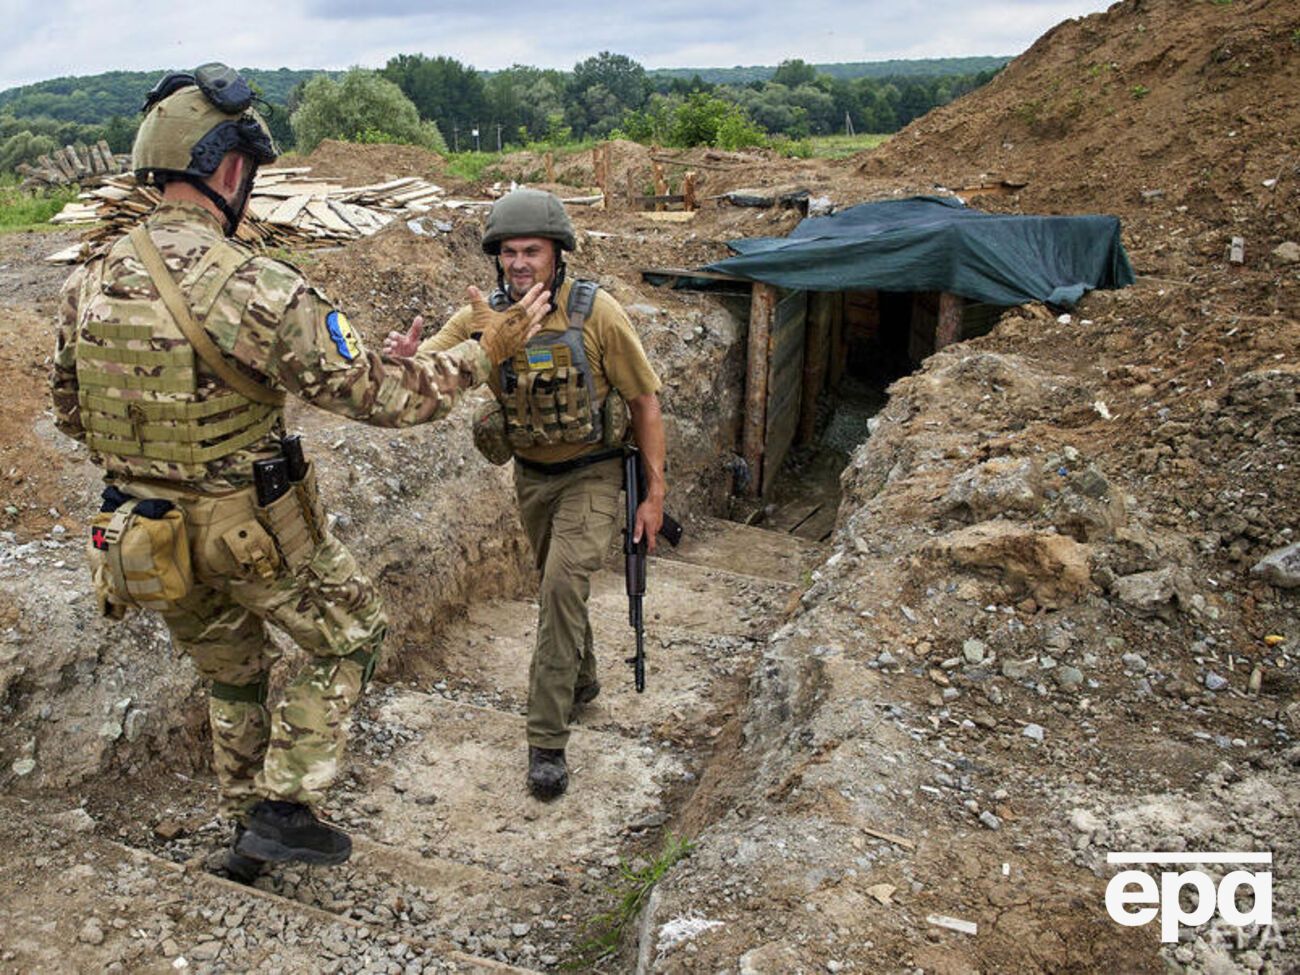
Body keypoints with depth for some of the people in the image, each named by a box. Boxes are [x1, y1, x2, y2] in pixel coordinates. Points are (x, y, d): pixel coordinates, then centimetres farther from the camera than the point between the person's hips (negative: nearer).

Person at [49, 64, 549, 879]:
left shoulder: (90, 284, -3)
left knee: (231, 674, 27)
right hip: (257, 533, -6)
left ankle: (248, 828, 42)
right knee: (351, 637, 19)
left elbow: (71, 412, 9)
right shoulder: (257, 289, -25)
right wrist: (482, 355, -10)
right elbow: (374, 394, -21)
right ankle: (286, 808, 18)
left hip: (149, 532, 7)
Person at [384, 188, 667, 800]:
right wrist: (407, 358, -46)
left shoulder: (596, 313, -20)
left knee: (563, 585, -20)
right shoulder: (483, 317, -10)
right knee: (557, 587, 19)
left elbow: (644, 403, -12)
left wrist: (654, 493, -13)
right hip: (531, 475, 5)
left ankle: (547, 741, -9)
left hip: (591, 475, -4)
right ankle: (580, 681, 46)